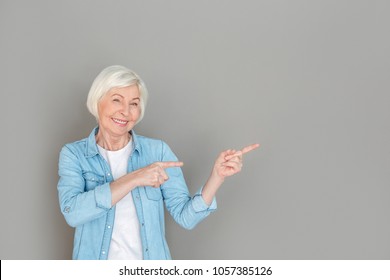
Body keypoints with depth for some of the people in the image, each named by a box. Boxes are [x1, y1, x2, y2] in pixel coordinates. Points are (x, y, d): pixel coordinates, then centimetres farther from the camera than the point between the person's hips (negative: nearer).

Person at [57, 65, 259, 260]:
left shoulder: (157, 151, -5)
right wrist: (133, 179, -27)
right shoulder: (74, 154, -7)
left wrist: (218, 175, -22)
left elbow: (185, 216, -9)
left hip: (150, 265, 1)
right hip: (96, 265, -1)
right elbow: (72, 212, -23)